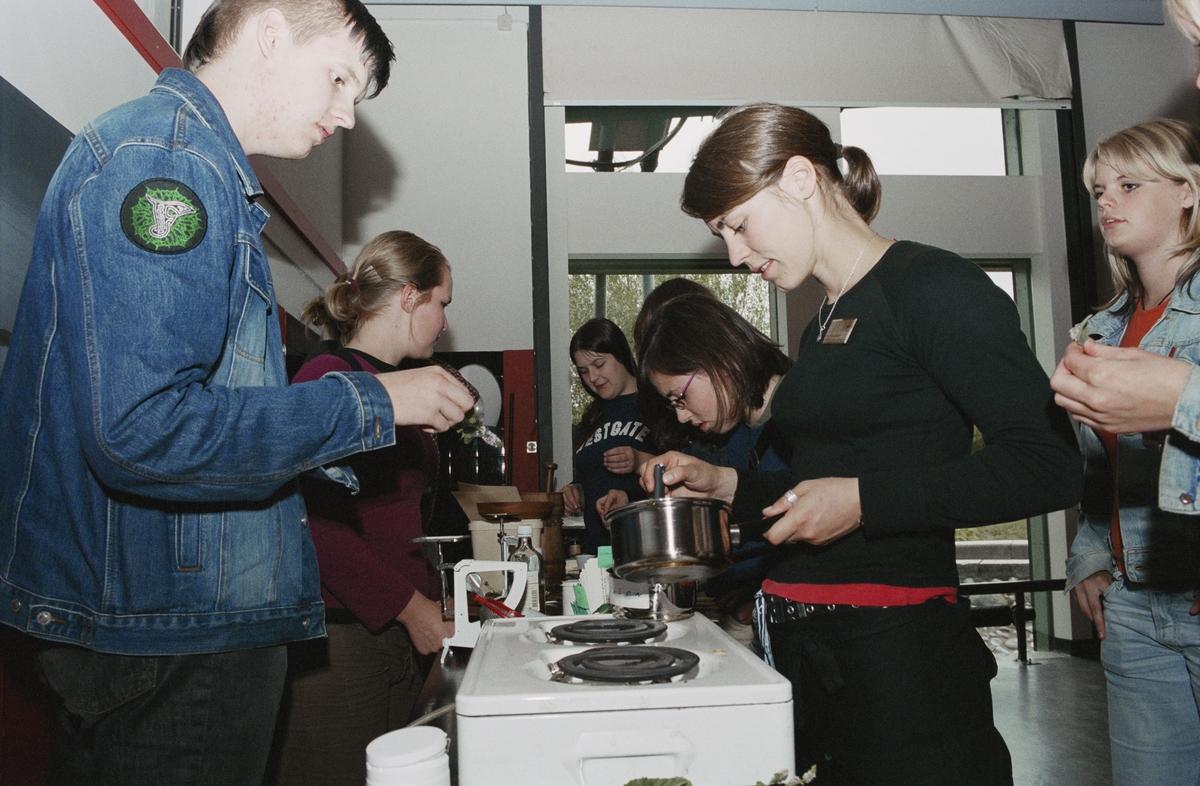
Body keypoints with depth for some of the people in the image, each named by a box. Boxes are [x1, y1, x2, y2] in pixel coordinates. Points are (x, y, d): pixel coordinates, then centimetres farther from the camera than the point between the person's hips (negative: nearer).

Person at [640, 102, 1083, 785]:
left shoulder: (931, 285, -10)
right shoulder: (826, 324, 15)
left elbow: (1049, 465, -17)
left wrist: (863, 499, -20)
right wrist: (726, 485, 11)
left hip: (900, 644, -8)